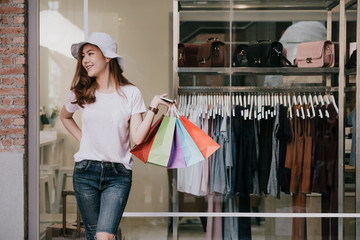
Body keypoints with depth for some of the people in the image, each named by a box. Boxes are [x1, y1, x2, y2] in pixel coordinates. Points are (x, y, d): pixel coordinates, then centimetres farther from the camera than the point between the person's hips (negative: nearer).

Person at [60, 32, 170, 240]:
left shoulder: (131, 93, -2)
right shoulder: (81, 93, 4)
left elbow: (138, 137, -8)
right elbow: (65, 117, 25)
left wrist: (153, 108, -14)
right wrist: (82, 138, 12)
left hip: (118, 174, -2)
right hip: (86, 171, 3)